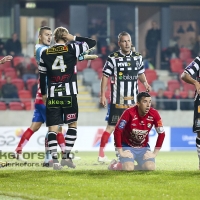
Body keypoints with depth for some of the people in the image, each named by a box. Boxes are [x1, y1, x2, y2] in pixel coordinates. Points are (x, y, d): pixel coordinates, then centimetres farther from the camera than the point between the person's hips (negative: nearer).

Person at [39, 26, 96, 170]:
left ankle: (55, 159, -7)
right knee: (73, 124, 12)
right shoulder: (72, 49, -2)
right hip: (69, 93, -2)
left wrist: (43, 93, 23)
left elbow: (42, 75, 11)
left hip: (52, 95, 2)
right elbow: (92, 43, 4)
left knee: (52, 127, 2)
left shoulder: (45, 53, 8)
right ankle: (66, 156, 6)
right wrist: (74, 38, 9)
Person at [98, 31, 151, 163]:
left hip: (133, 100, 5)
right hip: (117, 101, -5)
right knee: (112, 126, -8)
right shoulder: (113, 58, -6)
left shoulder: (138, 57, 8)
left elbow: (141, 73, 21)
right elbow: (105, 76, -4)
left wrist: (145, 82, 0)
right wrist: (102, 95, -8)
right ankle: (101, 154, -5)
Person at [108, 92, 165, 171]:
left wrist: (155, 153, -7)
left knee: (151, 168, -22)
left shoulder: (154, 114, -14)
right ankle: (114, 165, 10)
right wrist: (121, 152, -19)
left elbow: (161, 134, -4)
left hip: (143, 147, 3)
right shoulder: (129, 113, -23)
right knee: (128, 169, -26)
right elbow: (117, 131, -20)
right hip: (127, 146, -3)